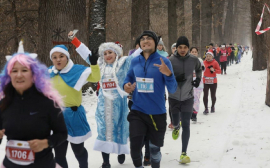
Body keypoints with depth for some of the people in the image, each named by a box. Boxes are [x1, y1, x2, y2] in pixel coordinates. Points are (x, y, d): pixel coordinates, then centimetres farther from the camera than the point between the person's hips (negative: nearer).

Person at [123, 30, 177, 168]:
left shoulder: (163, 62, -10)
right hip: (137, 112, 2)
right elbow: (129, 77, 18)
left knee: (155, 148, 14)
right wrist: (126, 85, -5)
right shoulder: (135, 61, 0)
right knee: (135, 148, -6)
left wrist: (168, 74, -33)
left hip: (157, 113, -2)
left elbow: (172, 89, -13)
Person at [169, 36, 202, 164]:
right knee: (175, 123, 16)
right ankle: (176, 127, 56)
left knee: (186, 125, -8)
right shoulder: (170, 61, -12)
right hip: (174, 97, 0)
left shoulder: (193, 60, -5)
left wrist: (198, 78, 2)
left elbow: (198, 69, 18)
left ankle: (184, 153, -4)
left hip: (188, 97, 0)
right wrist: (176, 79, -24)